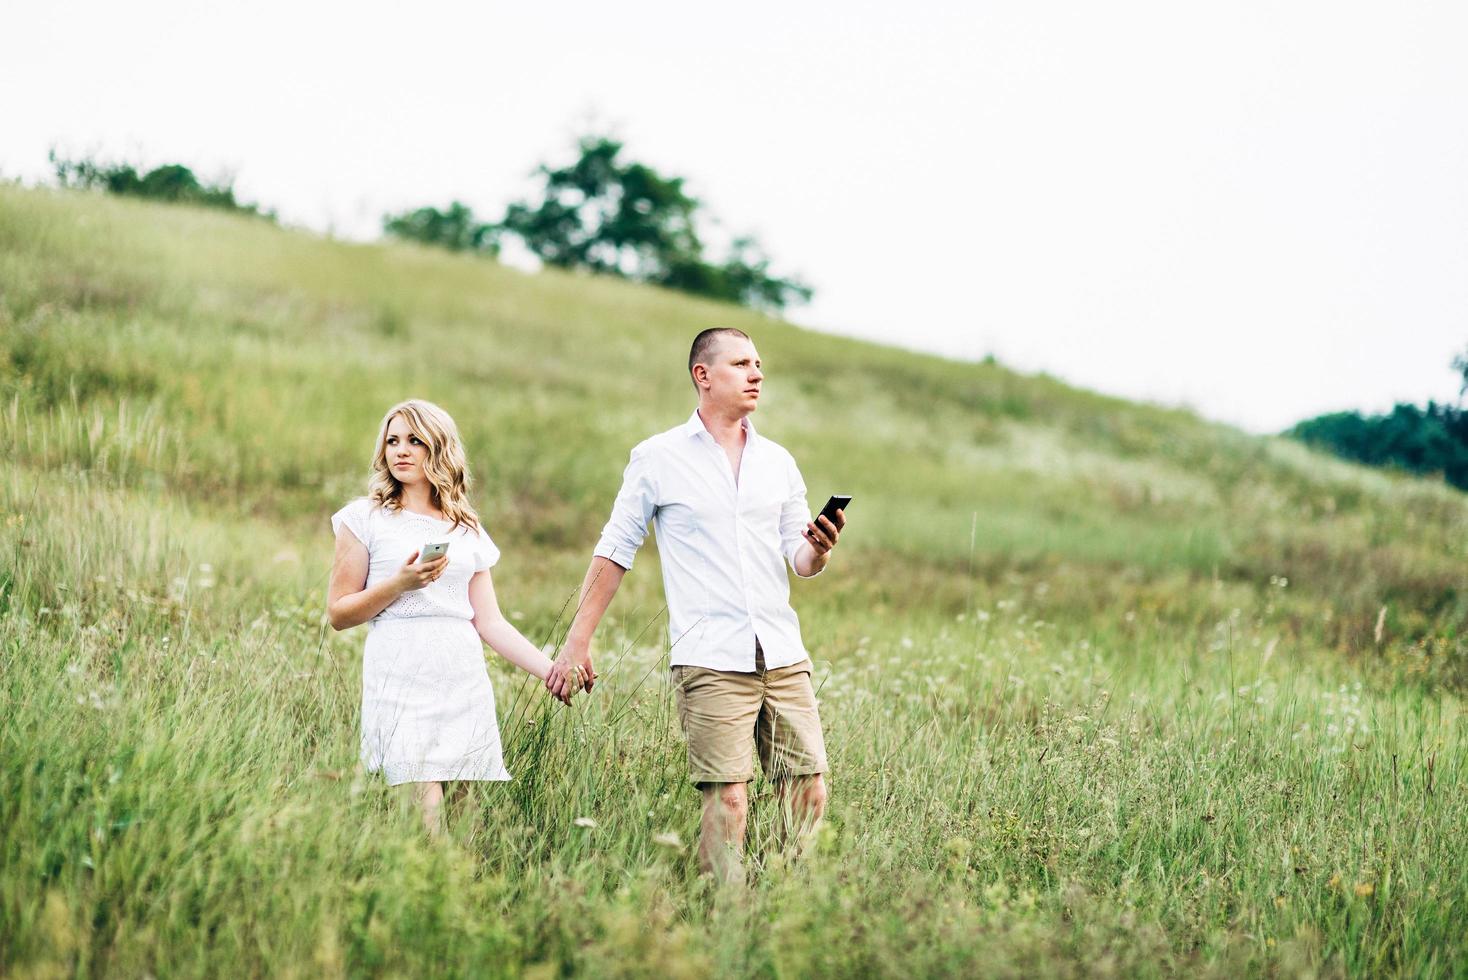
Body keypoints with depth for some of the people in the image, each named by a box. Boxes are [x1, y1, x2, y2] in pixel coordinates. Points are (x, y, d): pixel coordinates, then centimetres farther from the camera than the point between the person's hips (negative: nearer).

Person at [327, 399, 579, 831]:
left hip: (466, 686, 4)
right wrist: (398, 583, -12)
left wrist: (553, 671, 3)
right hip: (402, 687, -4)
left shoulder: (468, 530, 17)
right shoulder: (366, 518, 6)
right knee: (426, 817, -15)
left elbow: (489, 621, 14)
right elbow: (337, 613, 3)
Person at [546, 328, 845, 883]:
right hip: (710, 661, -5)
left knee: (809, 789, 0)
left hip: (782, 654, 5)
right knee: (727, 797, -10)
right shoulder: (658, 458, 2)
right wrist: (576, 645, 1)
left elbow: (801, 561, 16)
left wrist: (820, 549, -9)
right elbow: (615, 551, 4)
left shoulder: (777, 462, 15)